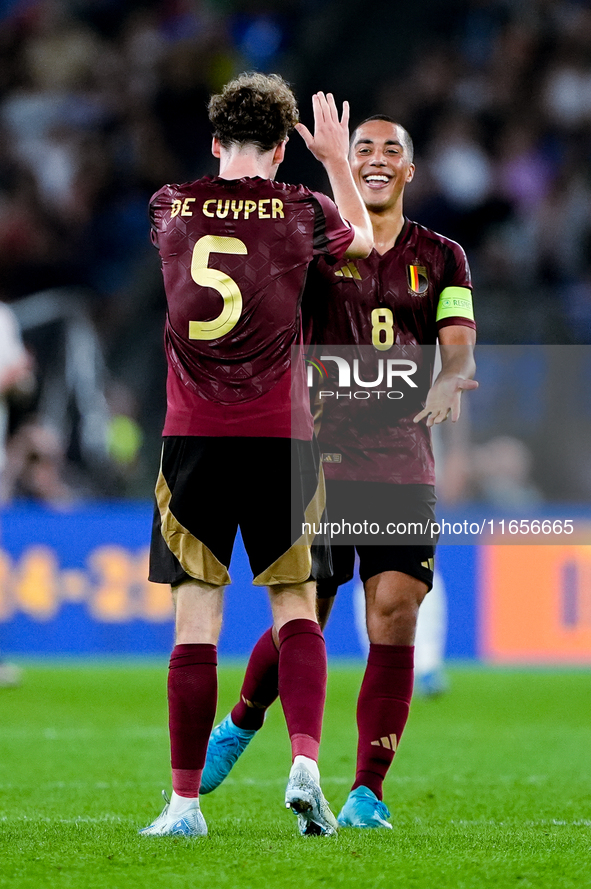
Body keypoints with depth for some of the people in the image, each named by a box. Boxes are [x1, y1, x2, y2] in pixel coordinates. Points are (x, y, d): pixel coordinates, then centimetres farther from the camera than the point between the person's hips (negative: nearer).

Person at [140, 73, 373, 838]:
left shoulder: (168, 208, 3)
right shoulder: (300, 212, 0)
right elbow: (362, 238, 22)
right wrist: (336, 158, 34)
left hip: (193, 437, 1)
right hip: (281, 437, -1)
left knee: (195, 620, 2)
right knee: (296, 606, 9)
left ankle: (186, 801, 2)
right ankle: (305, 763, -9)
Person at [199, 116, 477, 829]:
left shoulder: (441, 257, 10)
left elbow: (460, 349, -1)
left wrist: (447, 384, -22)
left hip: (403, 458, 1)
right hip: (323, 453, -1)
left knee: (394, 617, -9)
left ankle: (367, 794, -1)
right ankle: (240, 726, 31)